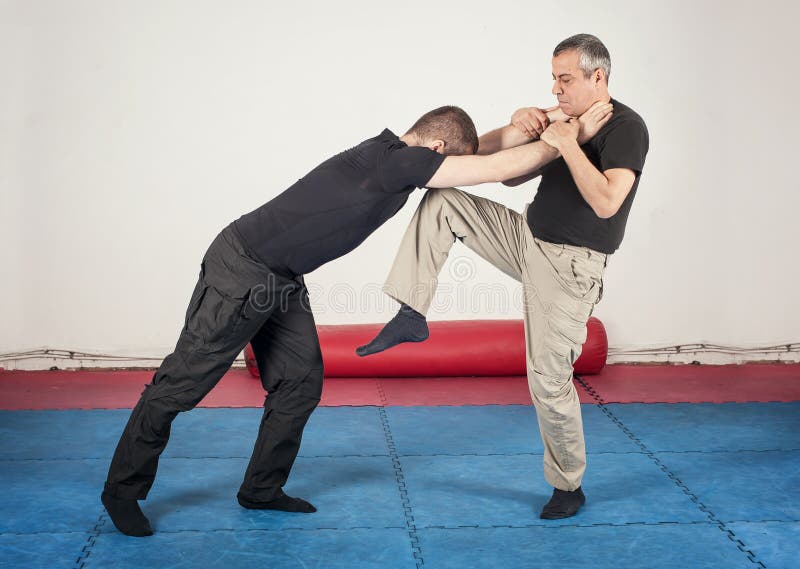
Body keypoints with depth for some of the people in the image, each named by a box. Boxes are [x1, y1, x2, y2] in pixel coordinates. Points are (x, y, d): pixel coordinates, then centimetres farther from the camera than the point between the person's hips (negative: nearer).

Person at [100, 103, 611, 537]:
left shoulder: (394, 156, 7)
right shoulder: (396, 161, -21)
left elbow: (479, 155, 21)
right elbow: (500, 168, -22)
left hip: (281, 280, 10)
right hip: (242, 270, -10)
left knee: (300, 383, 10)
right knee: (182, 384, 0)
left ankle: (262, 490, 23)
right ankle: (123, 490, 13)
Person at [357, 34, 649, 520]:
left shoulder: (625, 128, -15)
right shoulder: (563, 121, 9)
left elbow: (607, 203, -29)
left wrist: (568, 146, -26)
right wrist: (517, 131, -10)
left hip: (569, 266, -8)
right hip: (529, 240, 8)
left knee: (549, 380, -6)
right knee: (441, 202, -1)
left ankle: (569, 488, 15)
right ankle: (412, 315, -1)